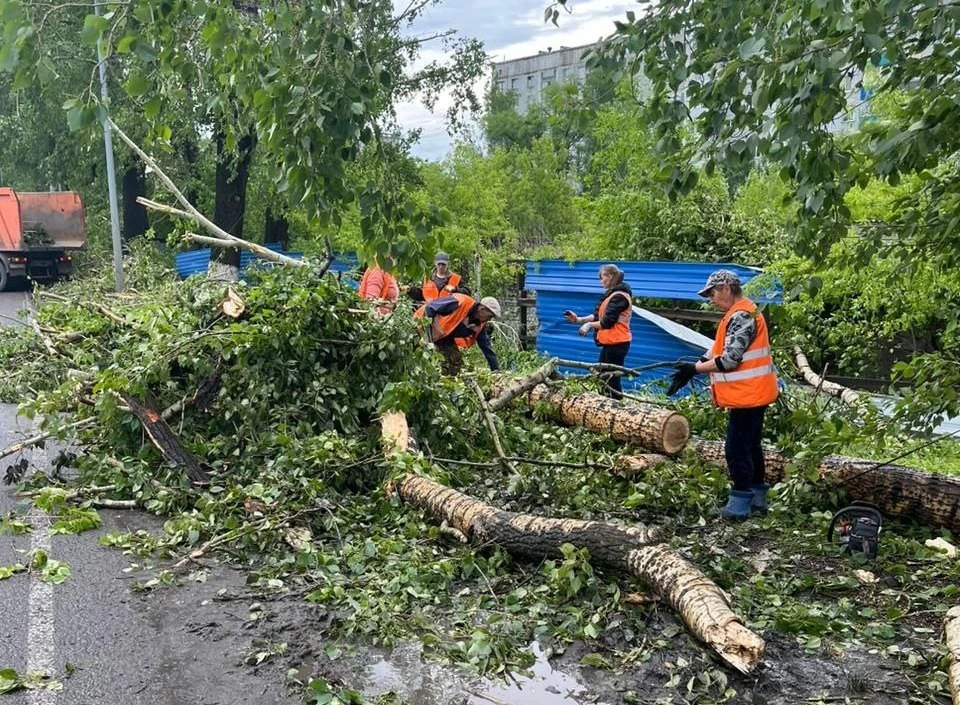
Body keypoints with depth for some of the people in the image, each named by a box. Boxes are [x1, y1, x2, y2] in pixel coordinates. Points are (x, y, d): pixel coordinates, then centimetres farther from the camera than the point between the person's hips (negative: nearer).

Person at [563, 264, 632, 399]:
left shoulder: (619, 296, -16)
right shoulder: (611, 294, 15)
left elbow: (607, 322, -20)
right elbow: (597, 315, 14)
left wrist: (589, 325, -8)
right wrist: (579, 319, 4)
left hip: (616, 343, -10)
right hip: (610, 342, 10)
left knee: (612, 379, -6)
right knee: (602, 376, 17)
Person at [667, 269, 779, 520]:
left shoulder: (742, 316, -18)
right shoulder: (741, 314, 16)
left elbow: (729, 360, -23)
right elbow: (717, 351, 14)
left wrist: (694, 369, -15)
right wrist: (692, 367, 4)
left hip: (747, 395, -11)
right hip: (752, 394, 11)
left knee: (737, 448, -4)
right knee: (751, 445, 17)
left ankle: (740, 503, 3)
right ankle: (757, 498, 26)